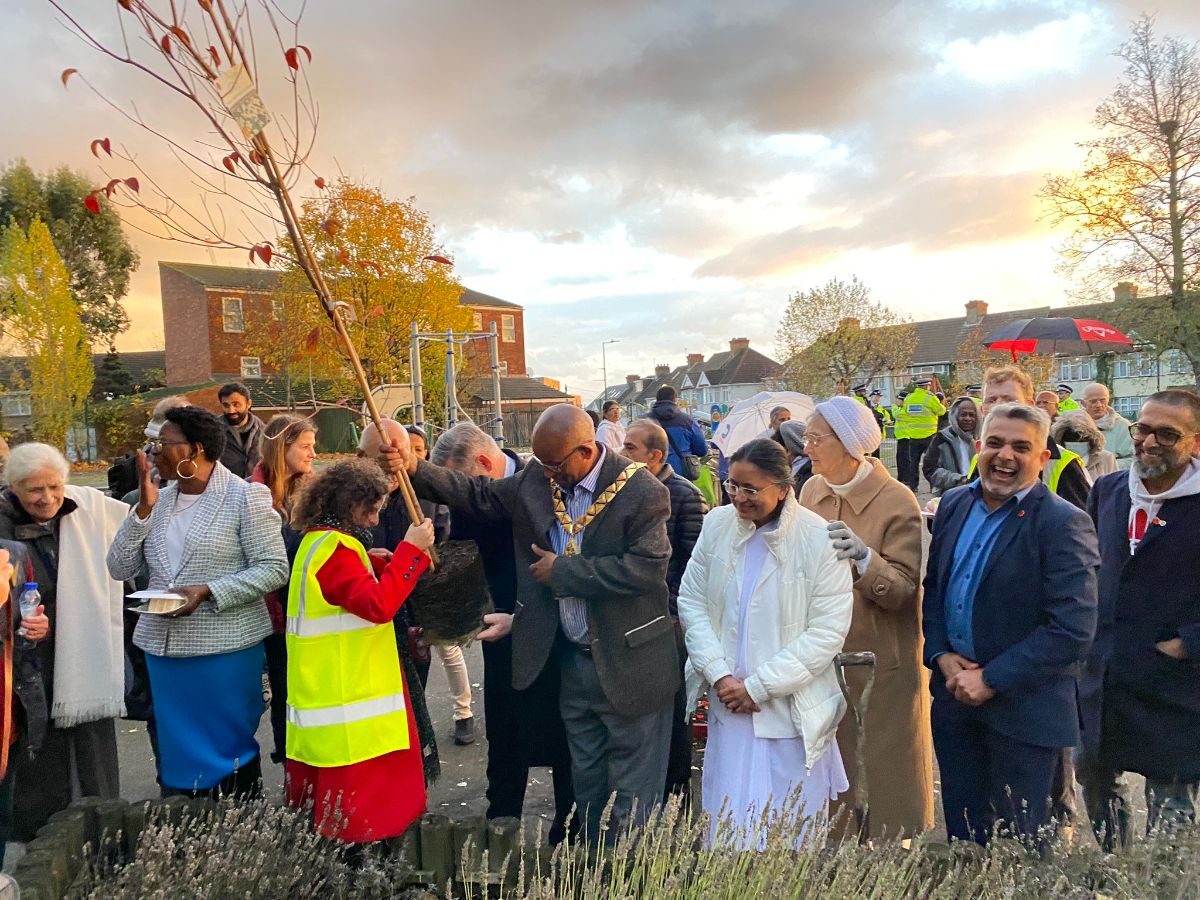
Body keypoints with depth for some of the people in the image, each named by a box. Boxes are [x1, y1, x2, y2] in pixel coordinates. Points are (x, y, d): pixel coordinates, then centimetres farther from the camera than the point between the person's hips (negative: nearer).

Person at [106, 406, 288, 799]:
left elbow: (275, 568, -13)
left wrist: (207, 591, -21)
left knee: (230, 751, 7)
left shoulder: (245, 497, -9)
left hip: (225, 648, -5)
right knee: (176, 752, 15)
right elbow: (120, 567, 4)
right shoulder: (160, 500, 9)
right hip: (164, 647, 6)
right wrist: (144, 507, -6)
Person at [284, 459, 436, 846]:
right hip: (348, 705, -10)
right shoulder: (334, 546, -18)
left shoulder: (318, 541, 15)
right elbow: (378, 605, -28)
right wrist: (410, 550, -24)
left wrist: (375, 563, 7)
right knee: (356, 815, -2)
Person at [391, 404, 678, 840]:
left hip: (627, 664, -5)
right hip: (573, 660, 6)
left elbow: (647, 568, -25)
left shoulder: (643, 492, -18)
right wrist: (416, 468, -8)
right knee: (586, 783, 22)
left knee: (633, 796, 9)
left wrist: (562, 571, -19)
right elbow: (479, 495, 6)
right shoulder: (537, 479, -1)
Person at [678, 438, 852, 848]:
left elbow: (828, 631, -13)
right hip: (728, 706, 3)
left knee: (791, 831, 11)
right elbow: (691, 600, 3)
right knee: (728, 823, 11)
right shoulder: (717, 524, -2)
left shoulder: (819, 539, -12)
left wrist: (759, 686, -13)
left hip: (793, 710, -2)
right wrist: (720, 675, -8)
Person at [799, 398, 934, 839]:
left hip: (880, 665, -5)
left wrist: (865, 559, -33)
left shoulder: (898, 502, -13)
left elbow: (904, 588, -18)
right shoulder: (812, 489, 3)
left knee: (880, 767, 7)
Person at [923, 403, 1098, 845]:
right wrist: (941, 655, -3)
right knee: (961, 831, 19)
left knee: (1017, 839, 13)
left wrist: (991, 680, -18)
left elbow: (1073, 630, -21)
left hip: (1023, 709, -5)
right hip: (954, 697, 5)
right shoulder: (954, 503, 3)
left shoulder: (1065, 524, -16)